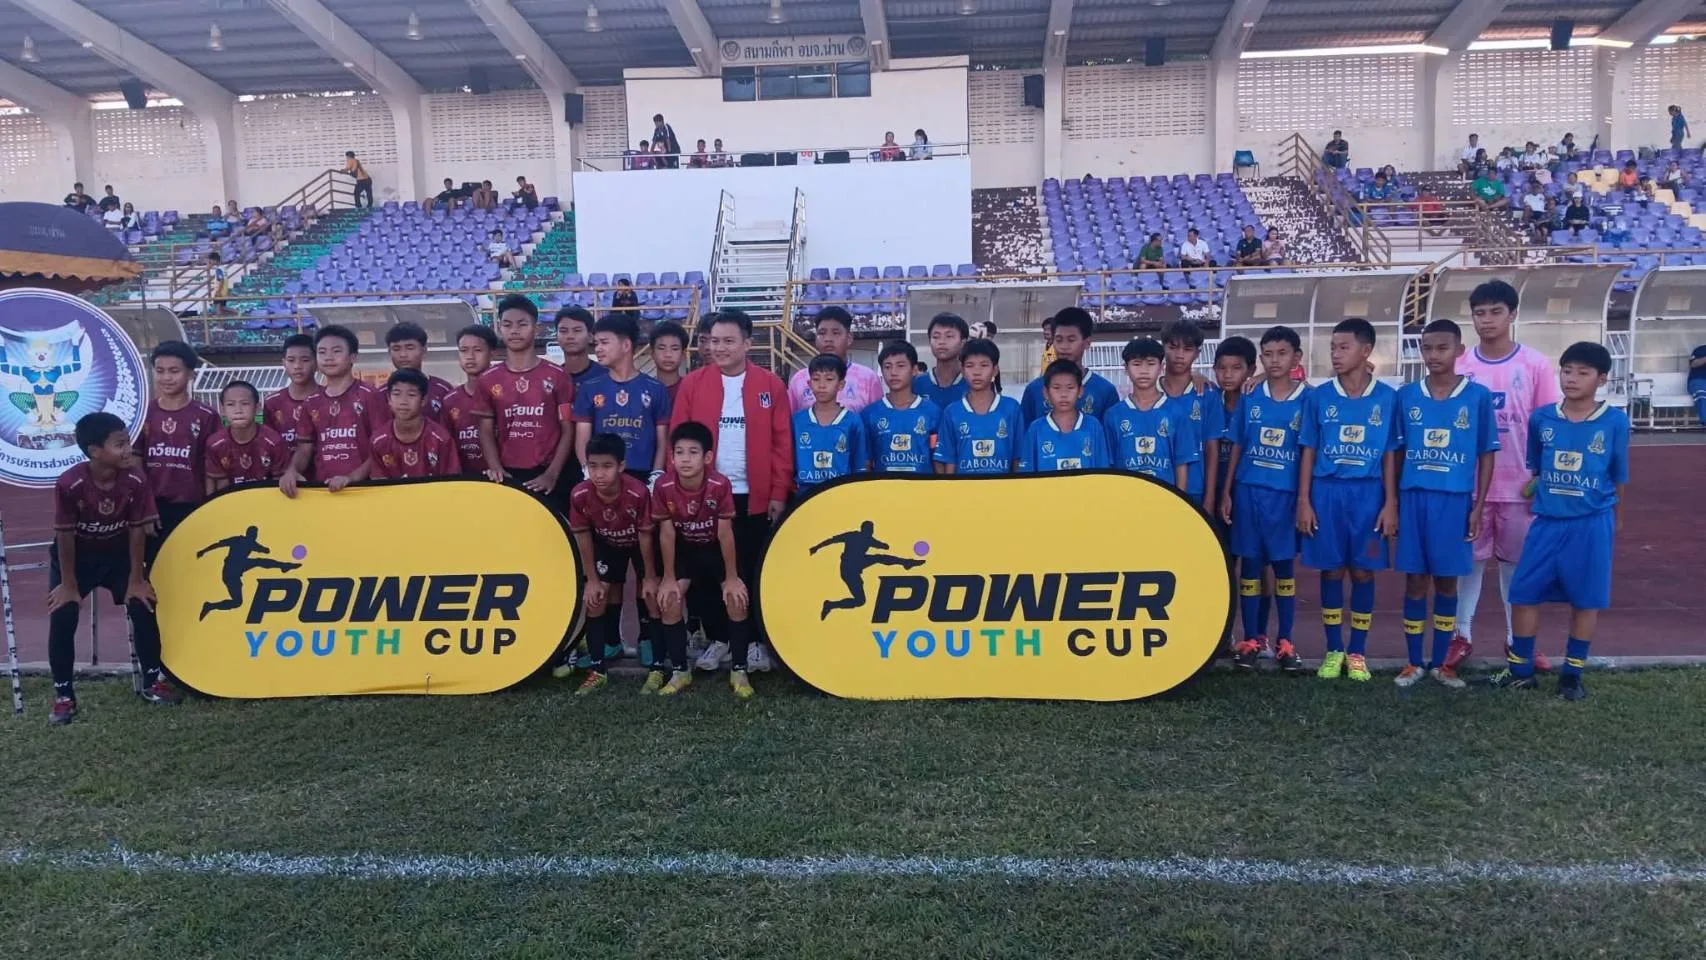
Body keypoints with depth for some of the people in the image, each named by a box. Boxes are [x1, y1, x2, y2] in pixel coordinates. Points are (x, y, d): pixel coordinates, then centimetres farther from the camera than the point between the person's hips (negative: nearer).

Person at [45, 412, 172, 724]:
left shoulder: (136, 481, -22)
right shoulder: (69, 484, -30)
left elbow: (137, 531, -13)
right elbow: (65, 536, -21)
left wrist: (136, 579, -9)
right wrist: (69, 584, -14)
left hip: (119, 553, 2)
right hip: (76, 555, -2)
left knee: (143, 608, -6)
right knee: (62, 618, -11)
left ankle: (153, 682, 10)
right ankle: (64, 696, 4)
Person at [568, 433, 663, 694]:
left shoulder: (638, 493, -39)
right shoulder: (579, 495, -30)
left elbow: (646, 535, -24)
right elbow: (583, 536, -14)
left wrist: (650, 577, -15)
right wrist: (592, 579, -9)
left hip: (640, 543, -3)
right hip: (607, 544, 3)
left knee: (651, 595, -11)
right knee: (596, 597, -3)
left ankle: (657, 667, -1)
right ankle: (597, 670, 6)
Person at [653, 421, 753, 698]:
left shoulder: (721, 485, -31)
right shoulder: (664, 487, -26)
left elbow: (725, 533, -23)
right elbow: (666, 534, -15)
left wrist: (732, 577, -16)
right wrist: (668, 578, -12)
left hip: (717, 547, -2)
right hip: (685, 547, 2)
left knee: (736, 598, -16)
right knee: (669, 599, -12)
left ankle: (739, 672, -2)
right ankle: (679, 672, 3)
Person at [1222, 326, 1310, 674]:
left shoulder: (1308, 399, -2)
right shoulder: (1249, 398, 3)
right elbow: (1237, 447, 7)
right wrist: (1226, 493, 4)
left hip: (1286, 494, -1)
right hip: (1248, 491, 1)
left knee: (1284, 566, 7)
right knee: (1250, 565, 6)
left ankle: (1284, 642, 16)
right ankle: (1251, 639, 15)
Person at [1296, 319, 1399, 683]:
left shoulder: (1387, 397, 0)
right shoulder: (1319, 396, 1)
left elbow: (1390, 455, 2)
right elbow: (1308, 452, 4)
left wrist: (1391, 503, -2)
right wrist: (1303, 500, -1)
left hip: (1368, 493, 0)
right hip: (1327, 491, 0)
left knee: (1363, 572, 5)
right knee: (1332, 571, 5)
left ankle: (1357, 652, 17)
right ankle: (1333, 650, 16)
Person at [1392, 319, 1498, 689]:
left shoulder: (1478, 395, -2)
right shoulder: (1406, 395, 3)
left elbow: (1486, 454, 2)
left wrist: (1478, 506, -2)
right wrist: (1392, 502, 5)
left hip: (1456, 500, -1)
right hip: (1414, 498, 1)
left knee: (1447, 581, 8)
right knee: (1415, 580, 7)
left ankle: (1440, 662, 20)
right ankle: (1414, 662, 17)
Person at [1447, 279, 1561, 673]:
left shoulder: (1534, 364, -4)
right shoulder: (1460, 366, -1)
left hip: (1518, 485, 0)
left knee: (1516, 561, 11)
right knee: (1470, 560, 8)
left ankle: (1518, 638, 23)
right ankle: (1462, 635, 18)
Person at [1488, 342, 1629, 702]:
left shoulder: (1615, 421, -6)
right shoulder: (1542, 418, -1)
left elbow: (1619, 476, 6)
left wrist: (1616, 518, 15)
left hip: (1591, 524, -2)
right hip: (1547, 522, 2)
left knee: (1586, 600, 7)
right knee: (1523, 593, 2)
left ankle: (1572, 674, 20)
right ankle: (1521, 670, 16)